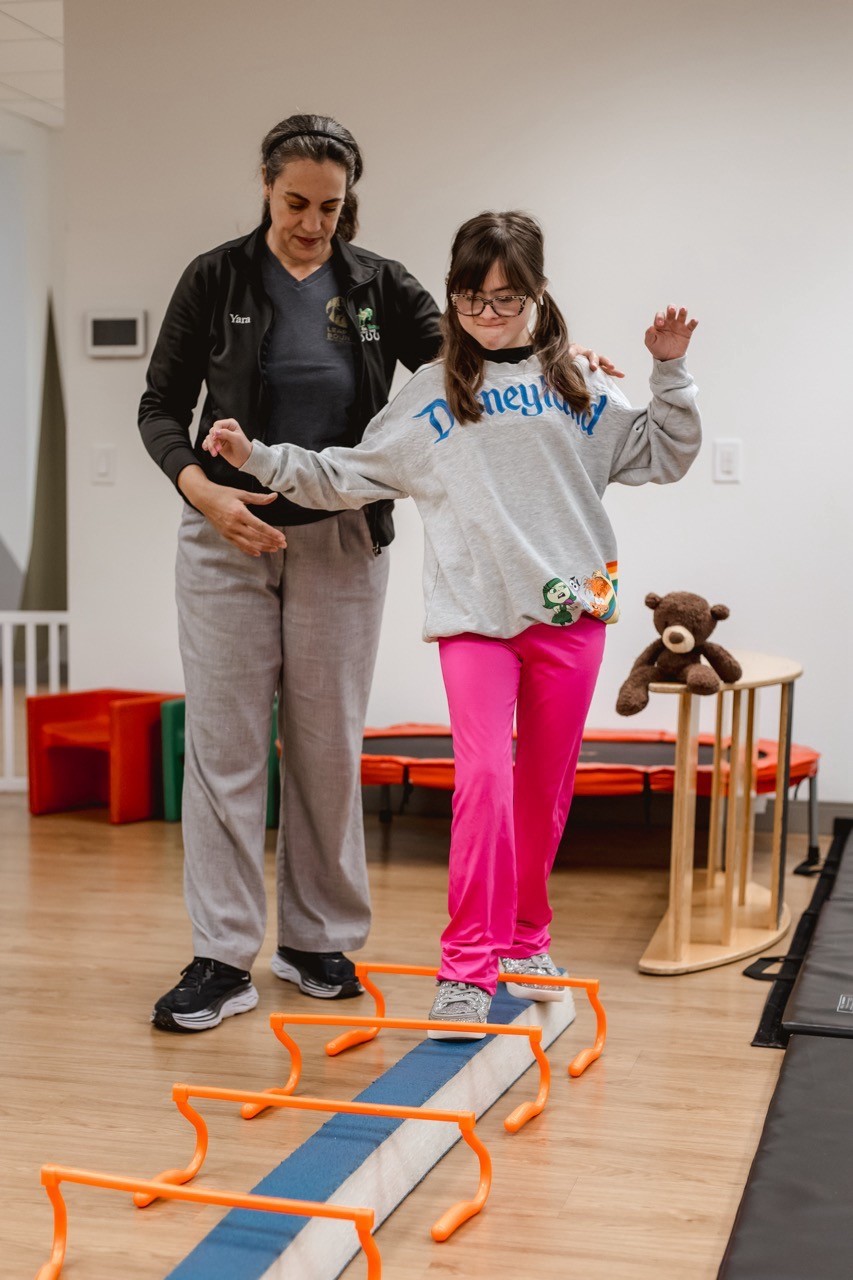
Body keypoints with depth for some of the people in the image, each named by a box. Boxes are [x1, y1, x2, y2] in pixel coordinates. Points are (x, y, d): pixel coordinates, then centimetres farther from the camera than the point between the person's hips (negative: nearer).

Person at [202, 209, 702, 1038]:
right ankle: (467, 970, -11)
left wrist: (669, 371, 4)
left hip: (570, 610, 2)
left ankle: (525, 941, 29)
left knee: (545, 789, 10)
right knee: (483, 776, -16)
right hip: (473, 615, -2)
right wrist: (261, 459, -1)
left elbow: (666, 456, 15)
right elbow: (348, 477, 8)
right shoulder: (430, 395, 7)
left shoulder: (579, 385, 11)